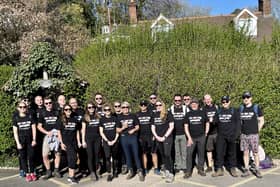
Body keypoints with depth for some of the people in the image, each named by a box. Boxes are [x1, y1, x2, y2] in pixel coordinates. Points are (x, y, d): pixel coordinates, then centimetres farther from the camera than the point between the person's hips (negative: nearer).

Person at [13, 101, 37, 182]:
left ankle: (32, 173, 14)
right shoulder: (16, 118, 1)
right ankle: (27, 174, 12)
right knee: (23, 157, 4)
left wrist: (34, 140, -3)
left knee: (31, 156, 2)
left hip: (30, 139, 0)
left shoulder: (30, 116, 1)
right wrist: (18, 143, -6)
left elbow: (34, 129, 3)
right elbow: (15, 132, -1)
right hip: (21, 140, 0)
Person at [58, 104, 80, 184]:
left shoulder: (75, 120, 9)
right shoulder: (61, 120, 0)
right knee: (73, 158, -14)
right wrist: (61, 143, -6)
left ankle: (70, 176, 18)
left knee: (71, 159, 8)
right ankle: (72, 177, -7)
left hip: (74, 142, 4)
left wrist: (78, 142, 8)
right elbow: (59, 132, 0)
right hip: (66, 142, -4)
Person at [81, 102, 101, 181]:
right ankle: (92, 172, 5)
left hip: (97, 138, 2)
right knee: (90, 156, -2)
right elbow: (83, 130, 1)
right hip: (89, 139, -2)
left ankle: (96, 170, 17)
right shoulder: (85, 117, 2)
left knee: (96, 155, 4)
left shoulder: (98, 117, 9)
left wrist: (102, 138, 9)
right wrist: (83, 141, -4)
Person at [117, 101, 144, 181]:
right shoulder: (120, 118, 6)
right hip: (124, 138, 1)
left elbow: (137, 126, 7)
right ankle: (130, 171, 19)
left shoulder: (133, 116, 5)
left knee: (136, 154, -3)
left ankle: (140, 171, 2)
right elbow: (117, 130, 5)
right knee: (127, 155, 8)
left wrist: (133, 130, -13)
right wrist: (123, 127, -13)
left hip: (133, 137, -1)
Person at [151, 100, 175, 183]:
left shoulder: (168, 114, -3)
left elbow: (171, 126, -7)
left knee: (167, 155, -10)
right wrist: (157, 137, -3)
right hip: (158, 139, 5)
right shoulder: (154, 115, 11)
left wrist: (164, 137, -11)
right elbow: (153, 128, 12)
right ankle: (167, 170, 24)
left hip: (167, 138, -5)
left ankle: (171, 173, -1)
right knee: (162, 155, 10)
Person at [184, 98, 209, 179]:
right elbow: (186, 127, 2)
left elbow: (207, 123, 12)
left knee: (201, 153, 7)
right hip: (191, 137, 0)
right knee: (189, 154, -6)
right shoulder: (188, 114, 4)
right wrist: (189, 138, -5)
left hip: (201, 137, 0)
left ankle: (200, 169, 21)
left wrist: (205, 133, 6)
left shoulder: (202, 113, 3)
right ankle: (188, 171, 0)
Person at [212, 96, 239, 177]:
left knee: (232, 153, 6)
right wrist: (212, 121, -11)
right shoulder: (218, 111, 12)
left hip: (231, 136, -2)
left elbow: (238, 123, 0)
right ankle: (219, 169, 7)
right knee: (219, 152, 0)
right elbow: (215, 121, 13)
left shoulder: (234, 111, 4)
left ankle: (233, 169, 17)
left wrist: (235, 134, -10)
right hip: (221, 136, 2)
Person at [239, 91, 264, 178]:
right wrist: (241, 130, 8)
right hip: (243, 135, 3)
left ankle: (257, 170, 12)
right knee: (245, 152, 6)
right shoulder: (241, 108, 8)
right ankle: (246, 170, 14)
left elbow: (261, 121, 2)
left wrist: (257, 130, -2)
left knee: (255, 153, 1)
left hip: (253, 135, -3)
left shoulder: (256, 107, -1)